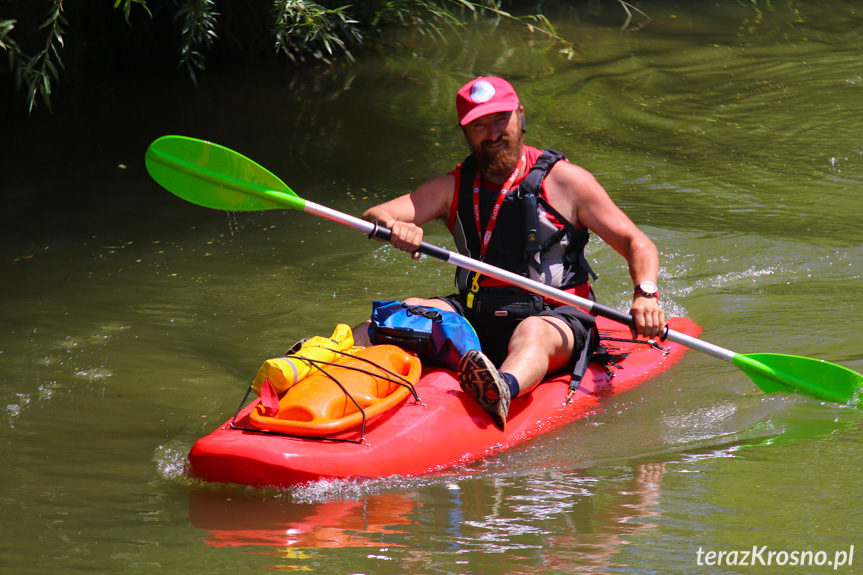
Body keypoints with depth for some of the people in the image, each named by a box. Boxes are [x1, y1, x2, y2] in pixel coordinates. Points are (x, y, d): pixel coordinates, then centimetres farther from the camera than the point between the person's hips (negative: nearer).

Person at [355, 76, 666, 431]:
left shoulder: (563, 181, -1)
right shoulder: (455, 186, 9)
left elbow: (637, 245, -2)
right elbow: (372, 217, -2)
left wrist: (645, 294, -23)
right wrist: (393, 226, -28)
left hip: (555, 317, -4)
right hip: (478, 319, 4)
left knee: (531, 332, -38)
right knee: (411, 311, -21)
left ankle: (501, 392, -72)